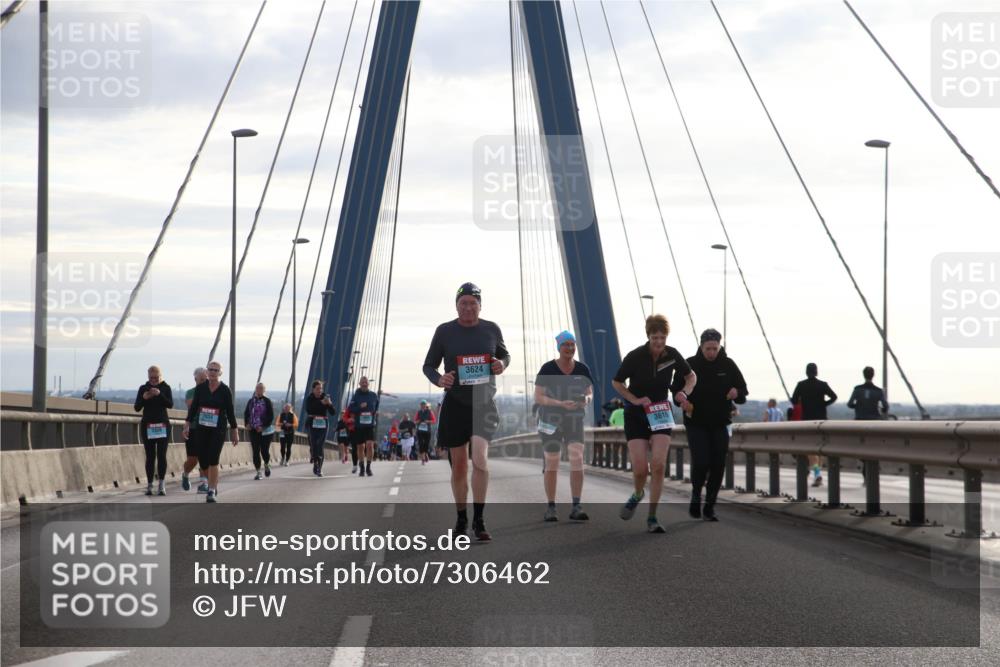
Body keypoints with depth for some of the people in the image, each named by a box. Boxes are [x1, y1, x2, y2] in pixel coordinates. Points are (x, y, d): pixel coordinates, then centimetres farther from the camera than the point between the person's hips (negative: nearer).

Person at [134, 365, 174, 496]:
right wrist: (144, 398, -18)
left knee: (161, 455, -9)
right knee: (150, 456, 2)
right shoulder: (143, 388, 5)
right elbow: (137, 408, 1)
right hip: (147, 425, 1)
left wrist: (160, 394, -24)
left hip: (162, 425, -1)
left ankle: (162, 486, -10)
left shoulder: (165, 388, 2)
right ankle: (149, 485, 6)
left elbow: (170, 404, -10)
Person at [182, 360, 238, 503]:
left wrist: (235, 432, 3)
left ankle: (211, 492, -7)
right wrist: (187, 424, 0)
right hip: (202, 429, 3)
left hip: (218, 429, -3)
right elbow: (193, 407, 7)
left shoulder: (225, 390, -3)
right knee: (203, 460, 4)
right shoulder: (200, 388, 2)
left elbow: (230, 412, 2)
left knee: (213, 460, -12)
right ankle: (214, 483, 31)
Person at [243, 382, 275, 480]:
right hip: (253, 430, 3)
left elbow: (271, 417, -7)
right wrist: (246, 424, -3)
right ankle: (258, 472, 7)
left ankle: (267, 465, 30)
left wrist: (263, 427, -16)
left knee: (264, 451, -2)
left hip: (265, 430, -3)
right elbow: (246, 413, 14)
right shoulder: (251, 401, 8)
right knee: (255, 452, 0)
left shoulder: (267, 402, -3)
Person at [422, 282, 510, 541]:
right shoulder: (445, 331, -2)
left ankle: (479, 521, -14)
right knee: (458, 467, 6)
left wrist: (502, 364, -6)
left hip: (484, 405, 0)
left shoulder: (491, 329, 2)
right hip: (455, 405, 0)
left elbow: (504, 355, 19)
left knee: (479, 459, -21)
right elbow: (428, 365, 5)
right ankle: (461, 520, 25)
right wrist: (438, 380, -17)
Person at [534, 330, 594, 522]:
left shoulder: (582, 369, 2)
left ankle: (576, 507, -13)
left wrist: (586, 399, -14)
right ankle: (551, 508, 11)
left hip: (575, 420, 2)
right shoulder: (547, 369, -7)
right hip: (551, 420, -2)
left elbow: (590, 393, 11)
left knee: (577, 458, -14)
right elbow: (538, 397, -9)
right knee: (552, 463, 1)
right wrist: (561, 403, -22)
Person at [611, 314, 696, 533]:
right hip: (636, 416, -2)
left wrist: (683, 392, -9)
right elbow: (616, 382, 0)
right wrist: (635, 400, -13)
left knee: (658, 465, -14)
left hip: (661, 414, 2)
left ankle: (652, 518, -3)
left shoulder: (672, 355, -7)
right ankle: (638, 494, 26)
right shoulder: (635, 357, -14)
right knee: (640, 469, -11)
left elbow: (691, 376, 11)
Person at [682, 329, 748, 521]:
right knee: (701, 462, -15)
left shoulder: (728, 365, 0)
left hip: (720, 425, 2)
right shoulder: (690, 365, -5)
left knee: (718, 466, 1)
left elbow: (743, 394, 5)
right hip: (696, 424, -2)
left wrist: (737, 393, -18)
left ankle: (709, 507, 13)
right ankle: (696, 496, 12)